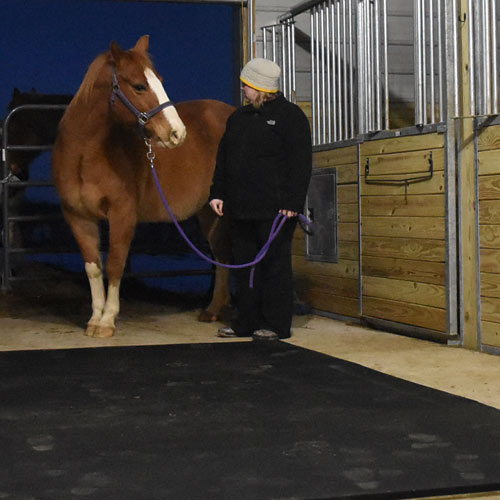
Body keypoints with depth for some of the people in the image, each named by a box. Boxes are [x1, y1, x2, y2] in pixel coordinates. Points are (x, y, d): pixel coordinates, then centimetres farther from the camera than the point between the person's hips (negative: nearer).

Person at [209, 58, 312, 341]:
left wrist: (292, 202, -18)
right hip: (240, 208, 7)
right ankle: (247, 322, 19)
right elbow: (223, 159, 20)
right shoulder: (239, 118, 17)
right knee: (244, 264, 10)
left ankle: (276, 324, 6)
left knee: (275, 264, -1)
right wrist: (218, 193, 9)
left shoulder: (290, 116, -4)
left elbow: (301, 164, -11)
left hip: (275, 209, -7)